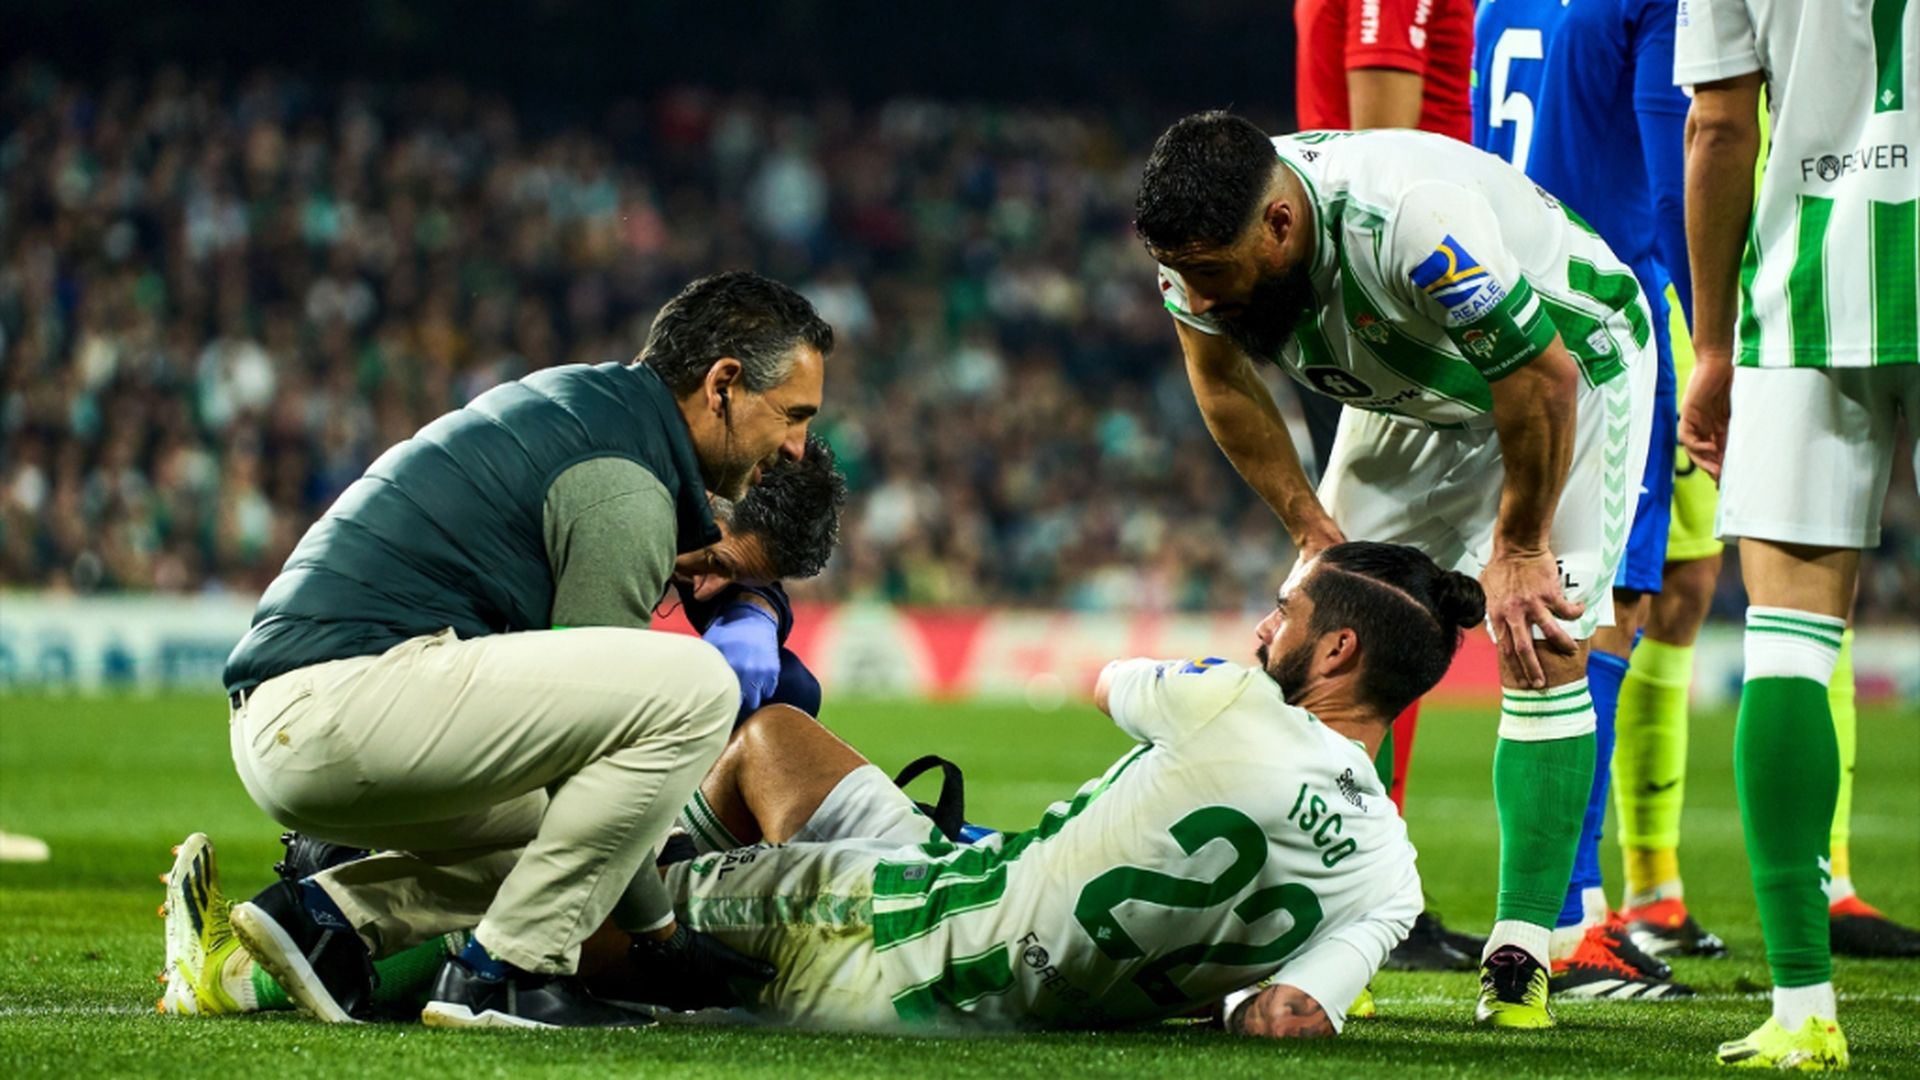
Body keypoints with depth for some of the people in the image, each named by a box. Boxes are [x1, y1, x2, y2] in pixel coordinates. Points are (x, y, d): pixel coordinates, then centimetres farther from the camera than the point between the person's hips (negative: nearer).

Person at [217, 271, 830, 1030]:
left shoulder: (567, 403, 23)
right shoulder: (621, 483, -8)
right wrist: (654, 928, -2)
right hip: (344, 698, -11)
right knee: (694, 687, -17)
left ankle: (333, 912, 8)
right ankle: (505, 970, -13)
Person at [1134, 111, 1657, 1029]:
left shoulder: (1410, 221, -44)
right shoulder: (1202, 238, -24)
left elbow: (1541, 377, -30)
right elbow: (1224, 385, -2)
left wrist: (1518, 547, -17)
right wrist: (1314, 531, -5)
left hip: (1567, 361, -6)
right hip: (1411, 393, 6)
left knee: (1540, 648, -17)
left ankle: (1521, 954, -14)